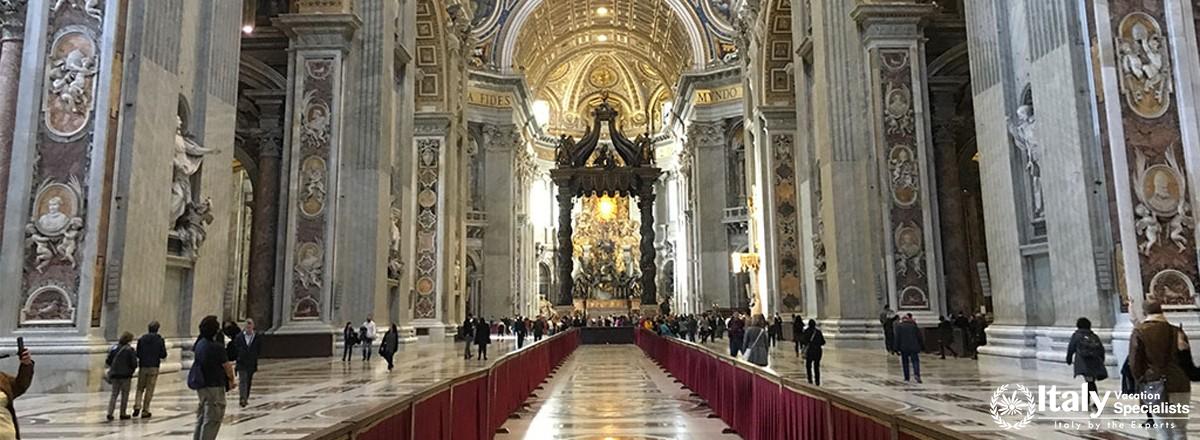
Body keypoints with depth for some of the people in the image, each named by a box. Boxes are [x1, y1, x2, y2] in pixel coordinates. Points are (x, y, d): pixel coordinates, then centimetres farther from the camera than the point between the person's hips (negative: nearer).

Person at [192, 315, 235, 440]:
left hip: (201, 386, 9)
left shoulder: (200, 343, 5)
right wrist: (231, 380, 7)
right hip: (214, 387, -9)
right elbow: (227, 367, -11)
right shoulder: (217, 347, -21)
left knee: (201, 418, 19)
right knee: (212, 420, -1)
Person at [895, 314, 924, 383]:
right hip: (914, 347, 0)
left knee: (905, 362, 9)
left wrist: (897, 348, -1)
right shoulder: (914, 325, 6)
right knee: (915, 361, 1)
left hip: (904, 347, 0)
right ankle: (916, 374, -22)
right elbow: (919, 337, 6)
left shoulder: (899, 326, 2)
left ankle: (907, 378, 11)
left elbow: (897, 338, -3)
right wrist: (922, 347, 12)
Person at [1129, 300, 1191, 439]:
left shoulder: (1138, 333, -3)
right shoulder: (1177, 331, 4)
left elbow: (1134, 363, -5)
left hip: (1155, 387, -2)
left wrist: (1141, 384, 6)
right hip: (1180, 386, 2)